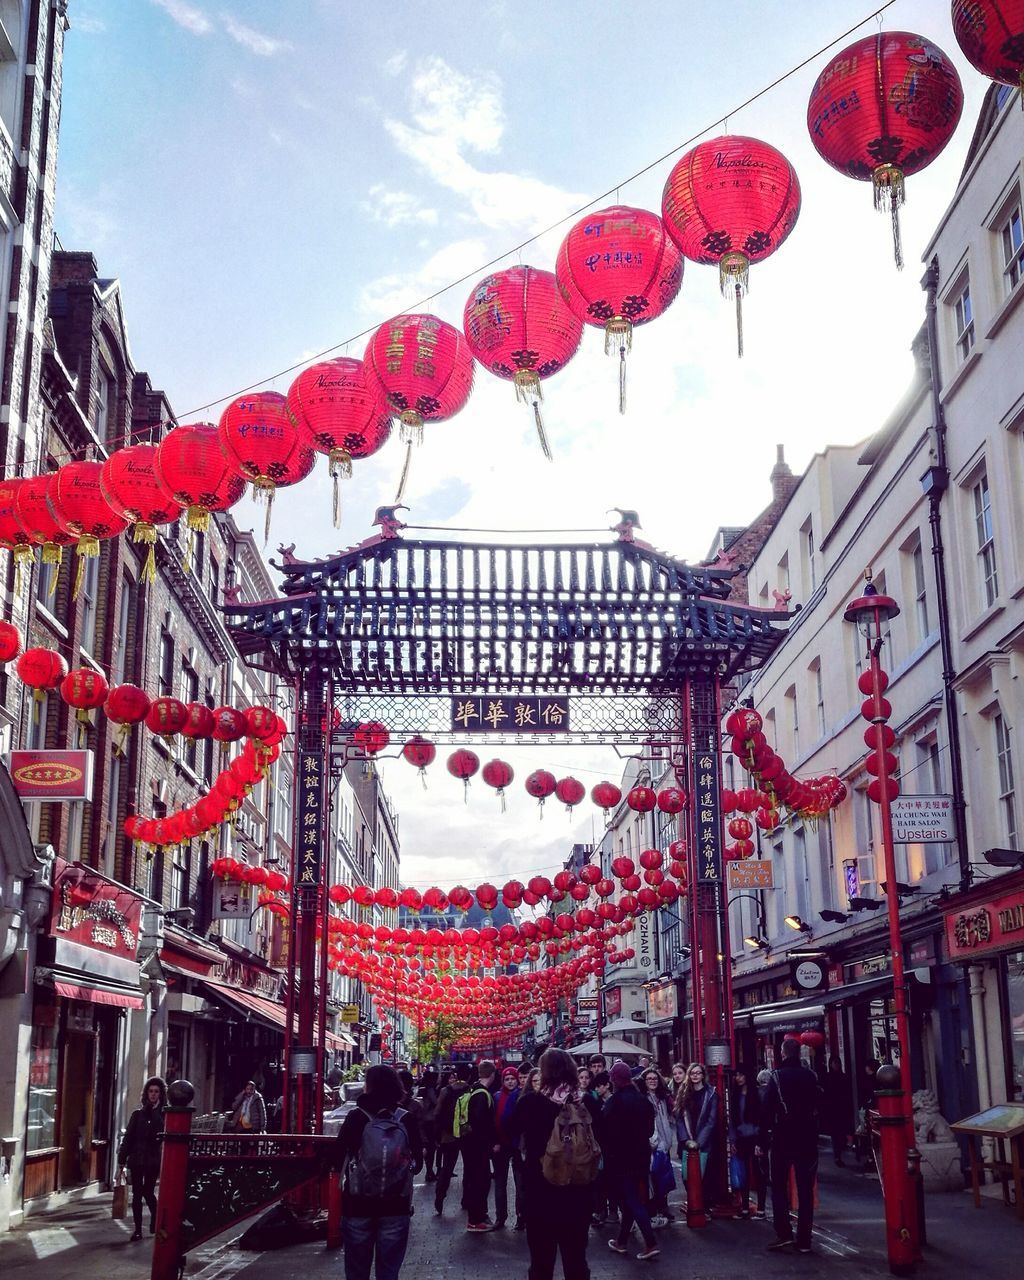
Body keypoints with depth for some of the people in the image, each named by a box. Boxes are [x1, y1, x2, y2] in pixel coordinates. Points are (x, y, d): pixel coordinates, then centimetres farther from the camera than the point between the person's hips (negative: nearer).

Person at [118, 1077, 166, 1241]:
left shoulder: (164, 1114, 2)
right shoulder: (138, 1114, 7)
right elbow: (128, 1137, 5)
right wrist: (122, 1159, 1)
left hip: (153, 1160, -2)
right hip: (136, 1159, 2)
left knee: (147, 1191, -3)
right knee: (137, 1194, 3)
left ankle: (155, 1220, 23)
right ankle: (138, 1229, 11)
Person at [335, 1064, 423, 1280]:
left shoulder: (356, 1117, -11)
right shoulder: (407, 1119, -7)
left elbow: (339, 1158, -7)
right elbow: (417, 1163, -1)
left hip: (357, 1205, -1)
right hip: (395, 1206, 1)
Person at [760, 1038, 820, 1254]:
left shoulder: (777, 1077, -8)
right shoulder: (811, 1076, 3)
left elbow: (767, 1110, -10)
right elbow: (817, 1106, 10)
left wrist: (763, 1138, -5)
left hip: (783, 1138, -3)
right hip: (808, 1139, 3)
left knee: (779, 1187, 8)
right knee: (805, 1190, 5)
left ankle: (784, 1233, -4)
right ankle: (804, 1240, 4)